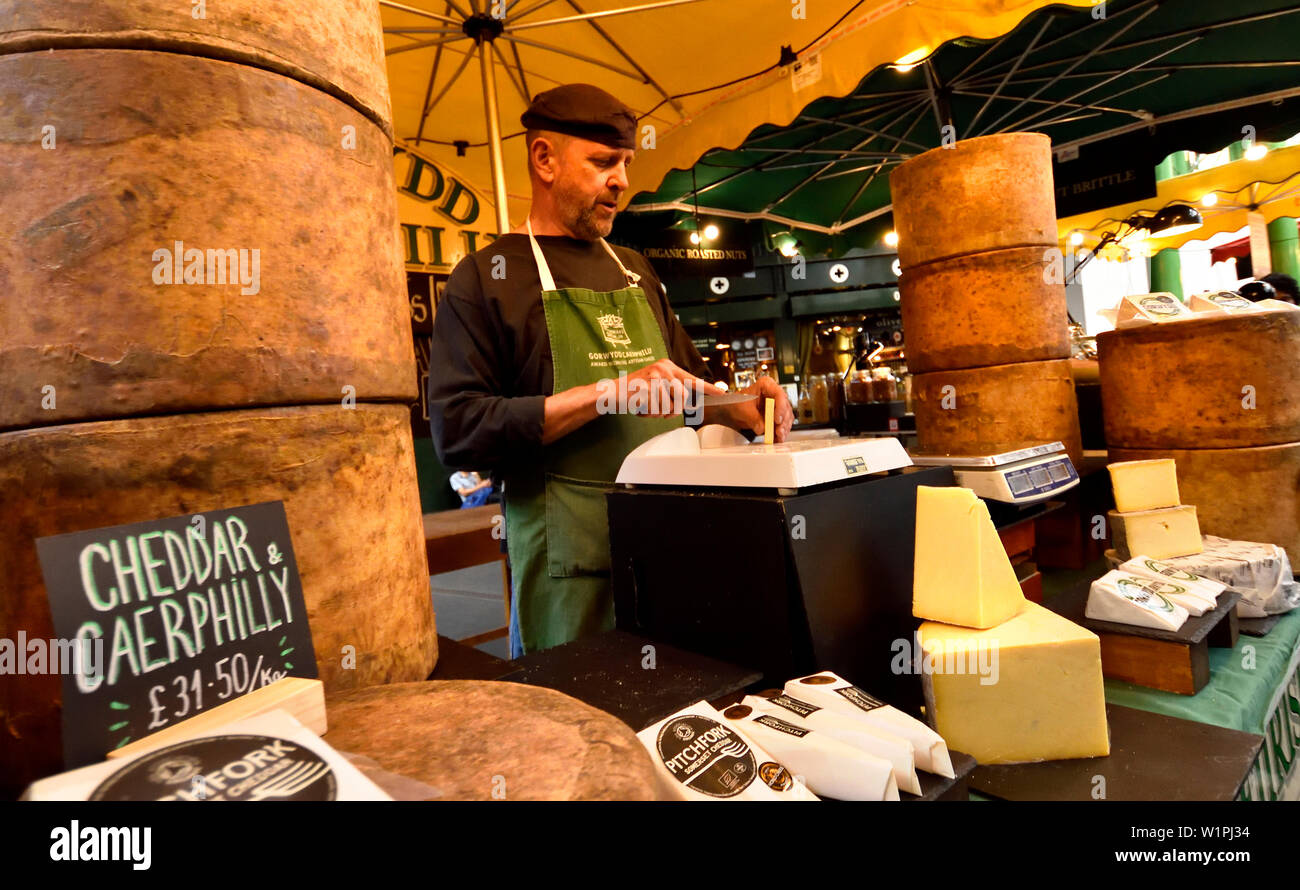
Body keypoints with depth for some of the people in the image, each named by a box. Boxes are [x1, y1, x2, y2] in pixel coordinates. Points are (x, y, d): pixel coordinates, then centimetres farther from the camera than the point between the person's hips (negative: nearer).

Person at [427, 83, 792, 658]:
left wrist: (737, 408, 3)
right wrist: (606, 395, -19)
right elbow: (456, 431, -13)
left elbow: (687, 381, 25)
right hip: (569, 561, -5)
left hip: (669, 539, 6)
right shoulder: (487, 277, -2)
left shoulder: (635, 271, 17)